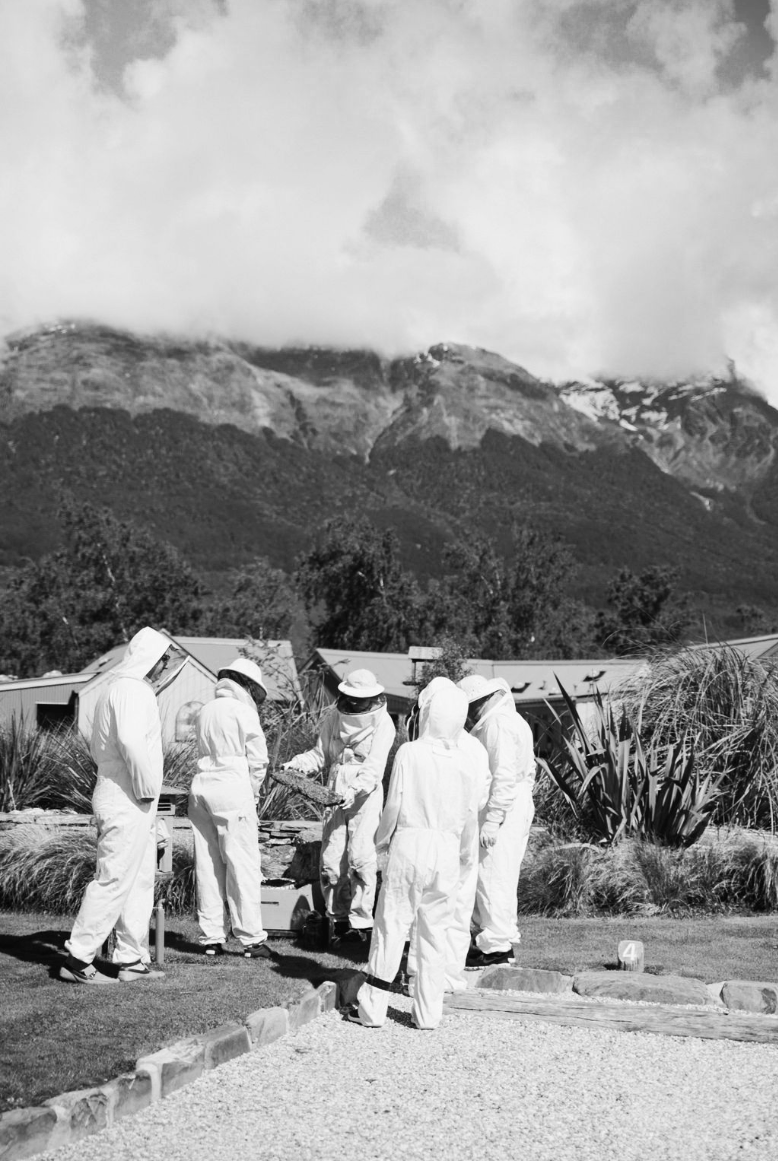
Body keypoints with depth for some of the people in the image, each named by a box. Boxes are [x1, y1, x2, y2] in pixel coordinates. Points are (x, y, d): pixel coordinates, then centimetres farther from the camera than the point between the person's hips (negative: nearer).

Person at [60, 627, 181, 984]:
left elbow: (98, 748, 24)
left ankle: (132, 960, 18)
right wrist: (146, 788, -21)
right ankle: (77, 959, -1)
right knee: (113, 880, -7)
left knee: (140, 881, 13)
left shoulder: (115, 689, 18)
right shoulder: (132, 690, -14)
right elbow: (131, 741, -29)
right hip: (128, 803, -11)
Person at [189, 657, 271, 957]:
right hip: (232, 790, -7)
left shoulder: (205, 711, 14)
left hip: (201, 787, 7)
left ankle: (211, 937, 13)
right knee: (243, 866, -2)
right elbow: (258, 759, -6)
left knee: (208, 865, 9)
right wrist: (252, 792, 8)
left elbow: (206, 753, 13)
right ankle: (252, 939, 0)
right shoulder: (243, 711, -5)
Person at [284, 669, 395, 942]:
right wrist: (297, 763, -5)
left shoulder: (382, 723, -8)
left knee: (359, 856, -13)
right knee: (331, 858, 1)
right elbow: (320, 754, 14)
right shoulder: (335, 716, 6)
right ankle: (338, 917, 16)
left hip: (366, 795, -4)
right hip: (335, 794, 5)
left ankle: (361, 921, -4)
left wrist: (355, 789, -33)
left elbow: (373, 766, -18)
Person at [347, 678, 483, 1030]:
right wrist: (467, 852, 20)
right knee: (434, 932, 12)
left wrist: (382, 838, 12)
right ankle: (427, 1012, 18)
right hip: (447, 851, 2)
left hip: (409, 845, -2)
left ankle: (372, 1007, 14)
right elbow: (470, 814, 4)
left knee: (392, 925, 7)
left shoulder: (409, 753, -11)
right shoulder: (466, 759, -4)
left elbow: (393, 804, -5)